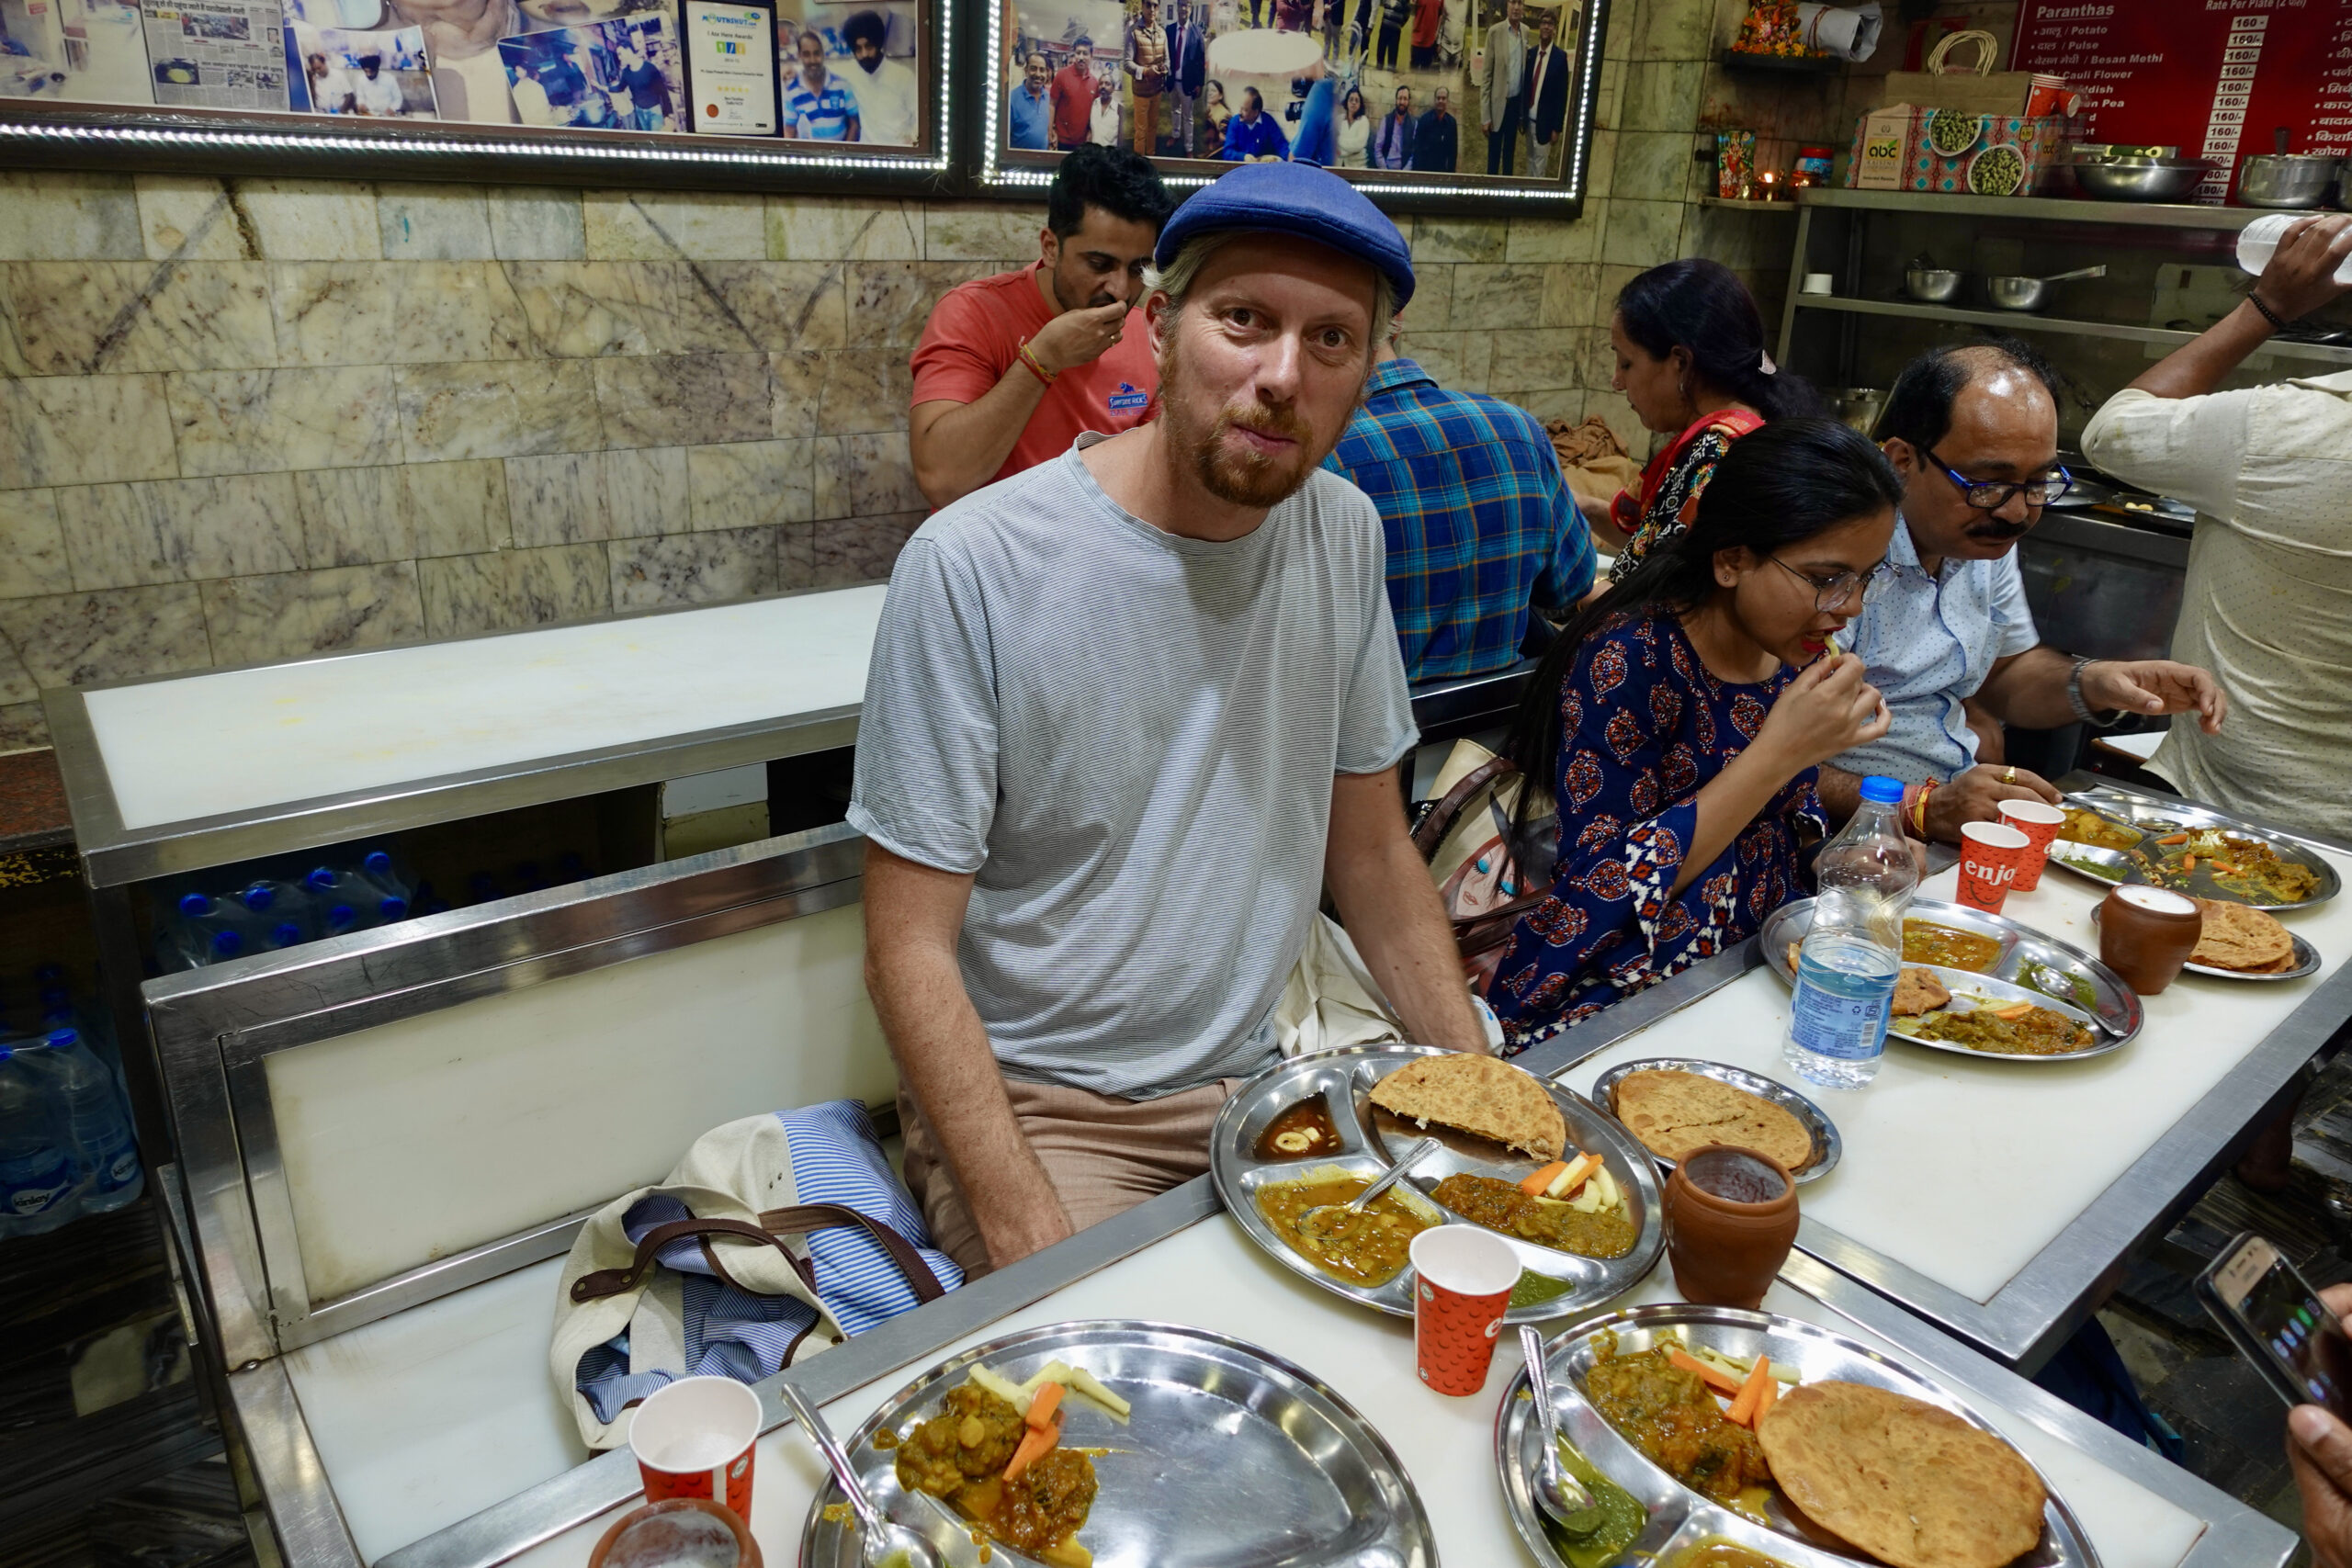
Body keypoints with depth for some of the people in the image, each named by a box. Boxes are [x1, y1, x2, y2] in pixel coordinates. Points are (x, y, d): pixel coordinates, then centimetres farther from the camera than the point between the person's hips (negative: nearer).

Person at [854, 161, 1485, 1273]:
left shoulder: (1344, 536, -2)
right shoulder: (974, 567, -19)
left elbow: (1371, 856, 7)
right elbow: (910, 952, -15)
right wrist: (1032, 1237, -23)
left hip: (1252, 1080, 5)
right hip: (1027, 1105, -5)